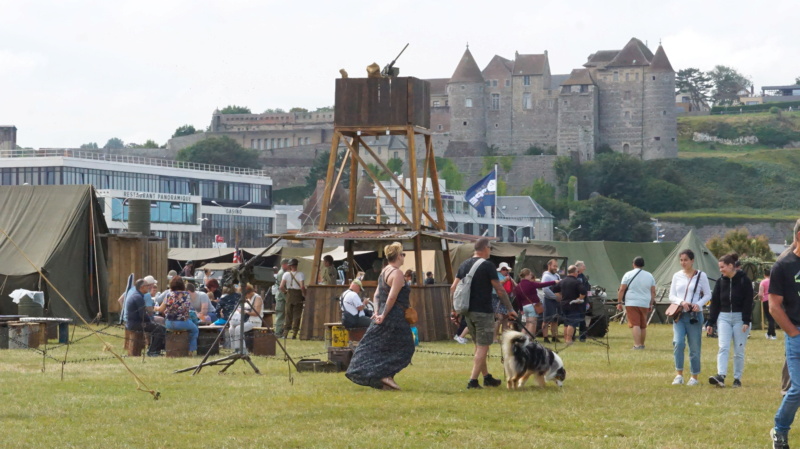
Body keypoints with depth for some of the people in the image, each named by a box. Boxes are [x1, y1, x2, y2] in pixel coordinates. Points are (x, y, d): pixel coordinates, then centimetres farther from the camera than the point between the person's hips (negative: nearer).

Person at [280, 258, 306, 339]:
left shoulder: (286, 274, -4)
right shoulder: (300, 275, -11)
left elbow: (281, 287, -10)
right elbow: (302, 287, -20)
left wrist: (285, 292, 8)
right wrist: (304, 296, -6)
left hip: (289, 295, 2)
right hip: (298, 296, -2)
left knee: (288, 314, 12)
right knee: (297, 315, 4)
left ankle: (285, 333, 9)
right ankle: (294, 334, 1)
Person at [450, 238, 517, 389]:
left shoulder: (464, 265, 10)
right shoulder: (487, 265, -10)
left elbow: (454, 288, 10)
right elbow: (499, 290, -10)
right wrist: (510, 309, -2)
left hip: (467, 312, 7)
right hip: (483, 312, -7)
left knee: (479, 346, 18)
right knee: (483, 347, -4)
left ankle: (487, 377, 26)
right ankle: (473, 380, -10)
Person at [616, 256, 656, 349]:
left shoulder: (628, 275, -1)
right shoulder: (649, 276, 9)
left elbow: (621, 290, -4)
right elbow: (653, 292, 9)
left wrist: (619, 302, 2)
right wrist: (651, 304, 16)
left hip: (632, 303, -3)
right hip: (645, 304, 3)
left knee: (635, 324, -8)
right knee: (643, 326, 14)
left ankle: (637, 344, -18)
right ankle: (642, 344, 24)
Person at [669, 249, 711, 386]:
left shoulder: (701, 276, 1)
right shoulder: (677, 276, 9)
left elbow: (708, 295, 3)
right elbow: (671, 296, 8)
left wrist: (699, 304, -16)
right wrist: (681, 302, -12)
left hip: (694, 315, -2)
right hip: (679, 314, 2)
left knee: (694, 347, 3)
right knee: (678, 342, -17)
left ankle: (694, 377, 13)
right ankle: (679, 374, -10)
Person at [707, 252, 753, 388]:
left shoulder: (744, 280, -6)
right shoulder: (721, 281, 7)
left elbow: (748, 302, -8)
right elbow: (715, 302, 9)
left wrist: (746, 321, -13)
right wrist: (710, 322, 7)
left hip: (739, 318, -3)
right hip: (723, 317, 3)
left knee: (739, 350, 2)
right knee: (723, 348, -11)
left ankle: (737, 378, 9)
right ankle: (720, 376, -23)